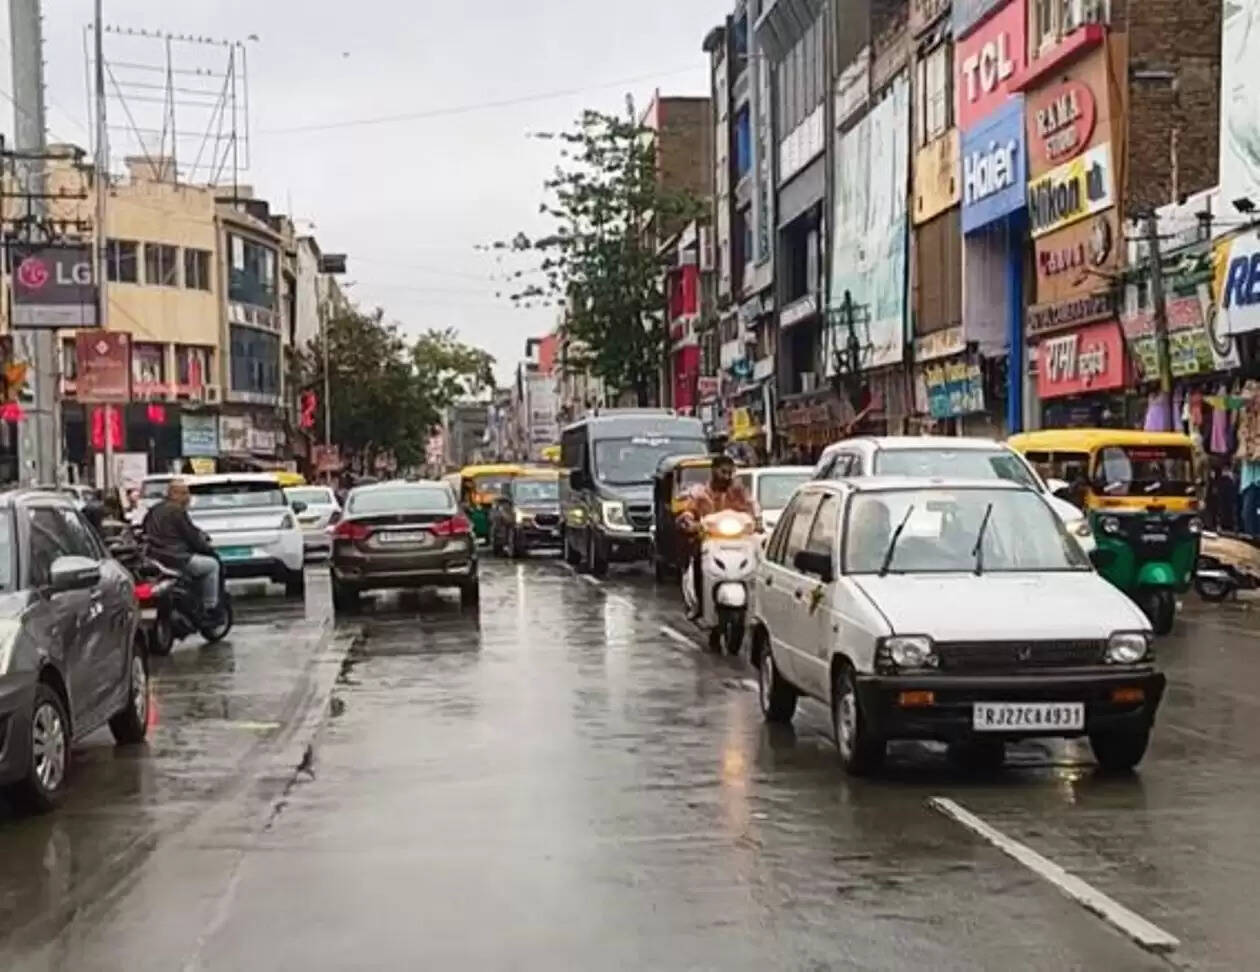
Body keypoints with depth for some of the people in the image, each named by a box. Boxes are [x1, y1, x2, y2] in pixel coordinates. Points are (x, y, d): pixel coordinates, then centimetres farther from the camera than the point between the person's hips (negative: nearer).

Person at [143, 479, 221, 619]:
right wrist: (207, 547, 8)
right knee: (212, 564, 6)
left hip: (154, 558, 9)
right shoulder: (177, 511, -12)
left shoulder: (154, 510, 15)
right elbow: (192, 535, -11)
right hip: (174, 559, -9)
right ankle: (210, 607, 6)